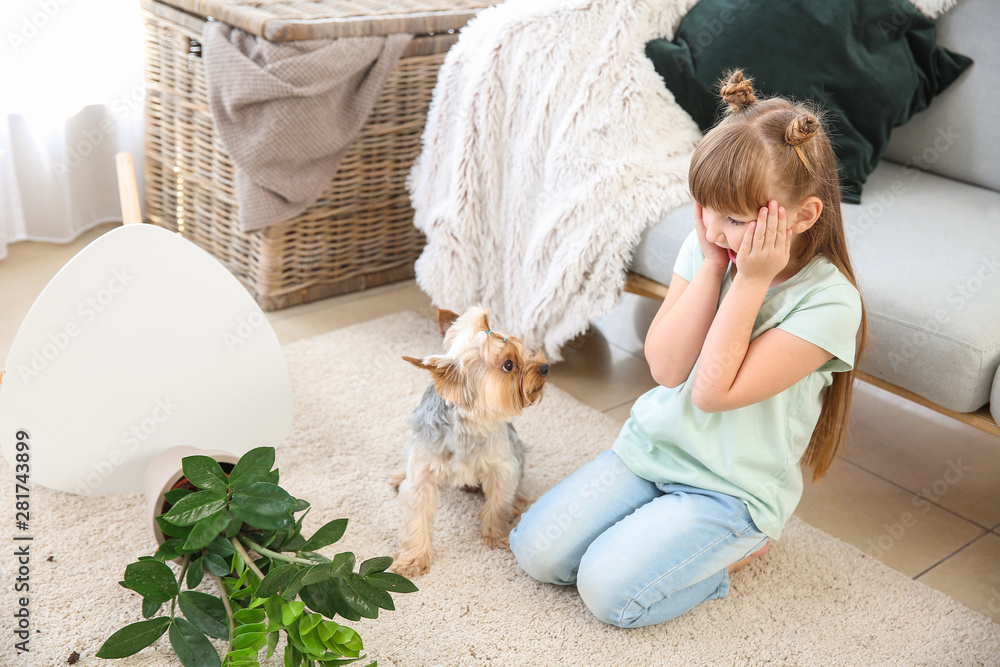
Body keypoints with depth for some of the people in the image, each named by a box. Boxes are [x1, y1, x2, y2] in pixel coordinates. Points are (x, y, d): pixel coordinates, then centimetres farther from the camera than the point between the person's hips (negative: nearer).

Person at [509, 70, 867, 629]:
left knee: (607, 588, -17)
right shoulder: (706, 246, -6)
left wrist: (750, 281, -27)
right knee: (536, 551, -4)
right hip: (653, 443, 5)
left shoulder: (829, 301, -21)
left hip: (732, 487, -5)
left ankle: (742, 543, 6)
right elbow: (667, 368, -13)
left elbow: (713, 391, -26)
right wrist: (710, 267, -18)